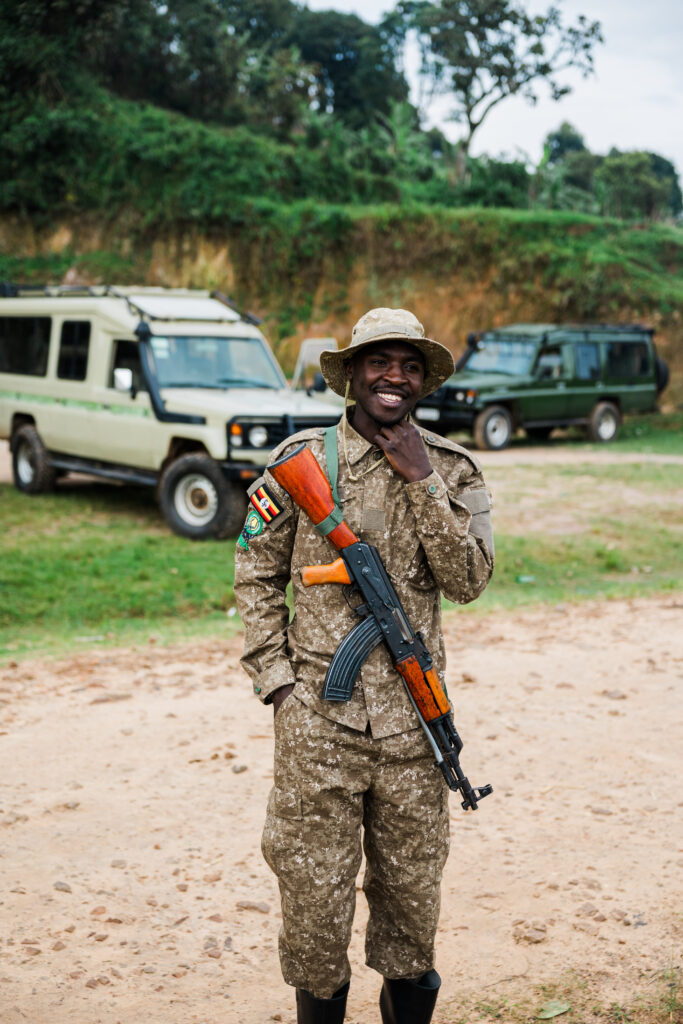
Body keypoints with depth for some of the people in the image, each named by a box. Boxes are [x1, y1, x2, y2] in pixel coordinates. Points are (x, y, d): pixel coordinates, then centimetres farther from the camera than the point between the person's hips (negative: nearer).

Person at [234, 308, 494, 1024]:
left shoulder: (453, 470, 3)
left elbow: (468, 580, -7)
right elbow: (255, 571, 6)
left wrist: (421, 480, -13)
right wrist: (274, 674, -1)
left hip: (413, 718, 2)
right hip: (317, 716, -1)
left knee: (412, 891, 13)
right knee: (314, 892, 5)